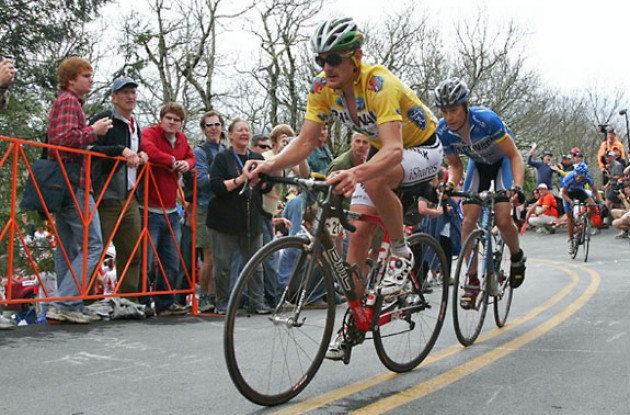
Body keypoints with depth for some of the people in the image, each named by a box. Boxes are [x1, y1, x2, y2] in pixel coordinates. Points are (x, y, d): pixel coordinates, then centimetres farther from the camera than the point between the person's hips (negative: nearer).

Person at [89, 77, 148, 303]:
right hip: (105, 197, -8)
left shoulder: (135, 125, 22)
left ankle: (128, 301, 17)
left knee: (132, 253, 9)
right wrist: (121, 150, -22)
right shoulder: (103, 120, -4)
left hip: (129, 198, 8)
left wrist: (140, 157, 13)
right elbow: (90, 148, -18)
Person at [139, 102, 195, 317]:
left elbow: (190, 156, 30)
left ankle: (166, 304, 24)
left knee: (172, 263, 13)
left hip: (171, 211, 8)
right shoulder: (150, 133, -8)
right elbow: (148, 149, -30)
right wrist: (172, 161, -16)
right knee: (144, 261, -5)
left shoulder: (182, 139, 14)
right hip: (151, 210, -7)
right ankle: (142, 304, 6)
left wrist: (187, 163, 6)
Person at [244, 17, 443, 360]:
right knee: (358, 233, -6)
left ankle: (401, 254, -15)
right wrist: (270, 164, -36)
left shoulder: (379, 85, -34)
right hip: (382, 153, 7)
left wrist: (357, 173, -65)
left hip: (422, 149, -6)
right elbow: (305, 142, -17)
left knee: (375, 180, -38)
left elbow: (394, 149, -46)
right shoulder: (323, 88, -15)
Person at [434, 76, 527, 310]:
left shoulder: (487, 120, -37)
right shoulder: (443, 130, -23)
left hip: (502, 161, -4)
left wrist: (517, 187, -42)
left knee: (502, 220, -19)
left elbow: (514, 156, -28)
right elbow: (455, 164, -7)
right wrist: (450, 185, -28)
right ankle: (472, 282, -2)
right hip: (478, 163, 4)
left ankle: (517, 258, 13)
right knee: (469, 220, -11)